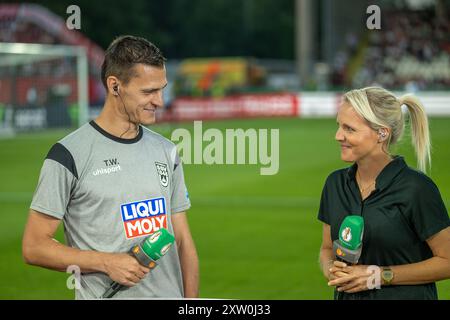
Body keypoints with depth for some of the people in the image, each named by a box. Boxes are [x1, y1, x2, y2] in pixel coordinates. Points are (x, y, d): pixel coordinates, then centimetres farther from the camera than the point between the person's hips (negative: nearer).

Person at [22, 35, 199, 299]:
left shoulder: (167, 151, 10)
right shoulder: (70, 155, -9)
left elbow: (183, 241, 10)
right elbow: (34, 247, -9)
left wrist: (192, 302, 1)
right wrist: (107, 263, -17)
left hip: (170, 294, 5)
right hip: (106, 295, -5)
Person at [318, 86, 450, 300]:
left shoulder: (417, 188, -15)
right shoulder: (335, 183, 2)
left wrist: (379, 276, -16)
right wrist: (331, 270, -8)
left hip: (405, 295, -4)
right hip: (348, 295, 4)